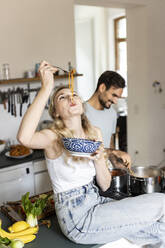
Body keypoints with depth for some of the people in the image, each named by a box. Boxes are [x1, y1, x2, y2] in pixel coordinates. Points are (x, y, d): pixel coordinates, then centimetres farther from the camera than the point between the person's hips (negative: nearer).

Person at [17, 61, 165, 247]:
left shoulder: (95, 133, 5)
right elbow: (24, 137, -38)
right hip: (77, 219, -6)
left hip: (96, 202, 6)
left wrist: (98, 159, -15)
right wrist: (46, 88, -33)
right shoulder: (54, 138, -12)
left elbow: (105, 185, 6)